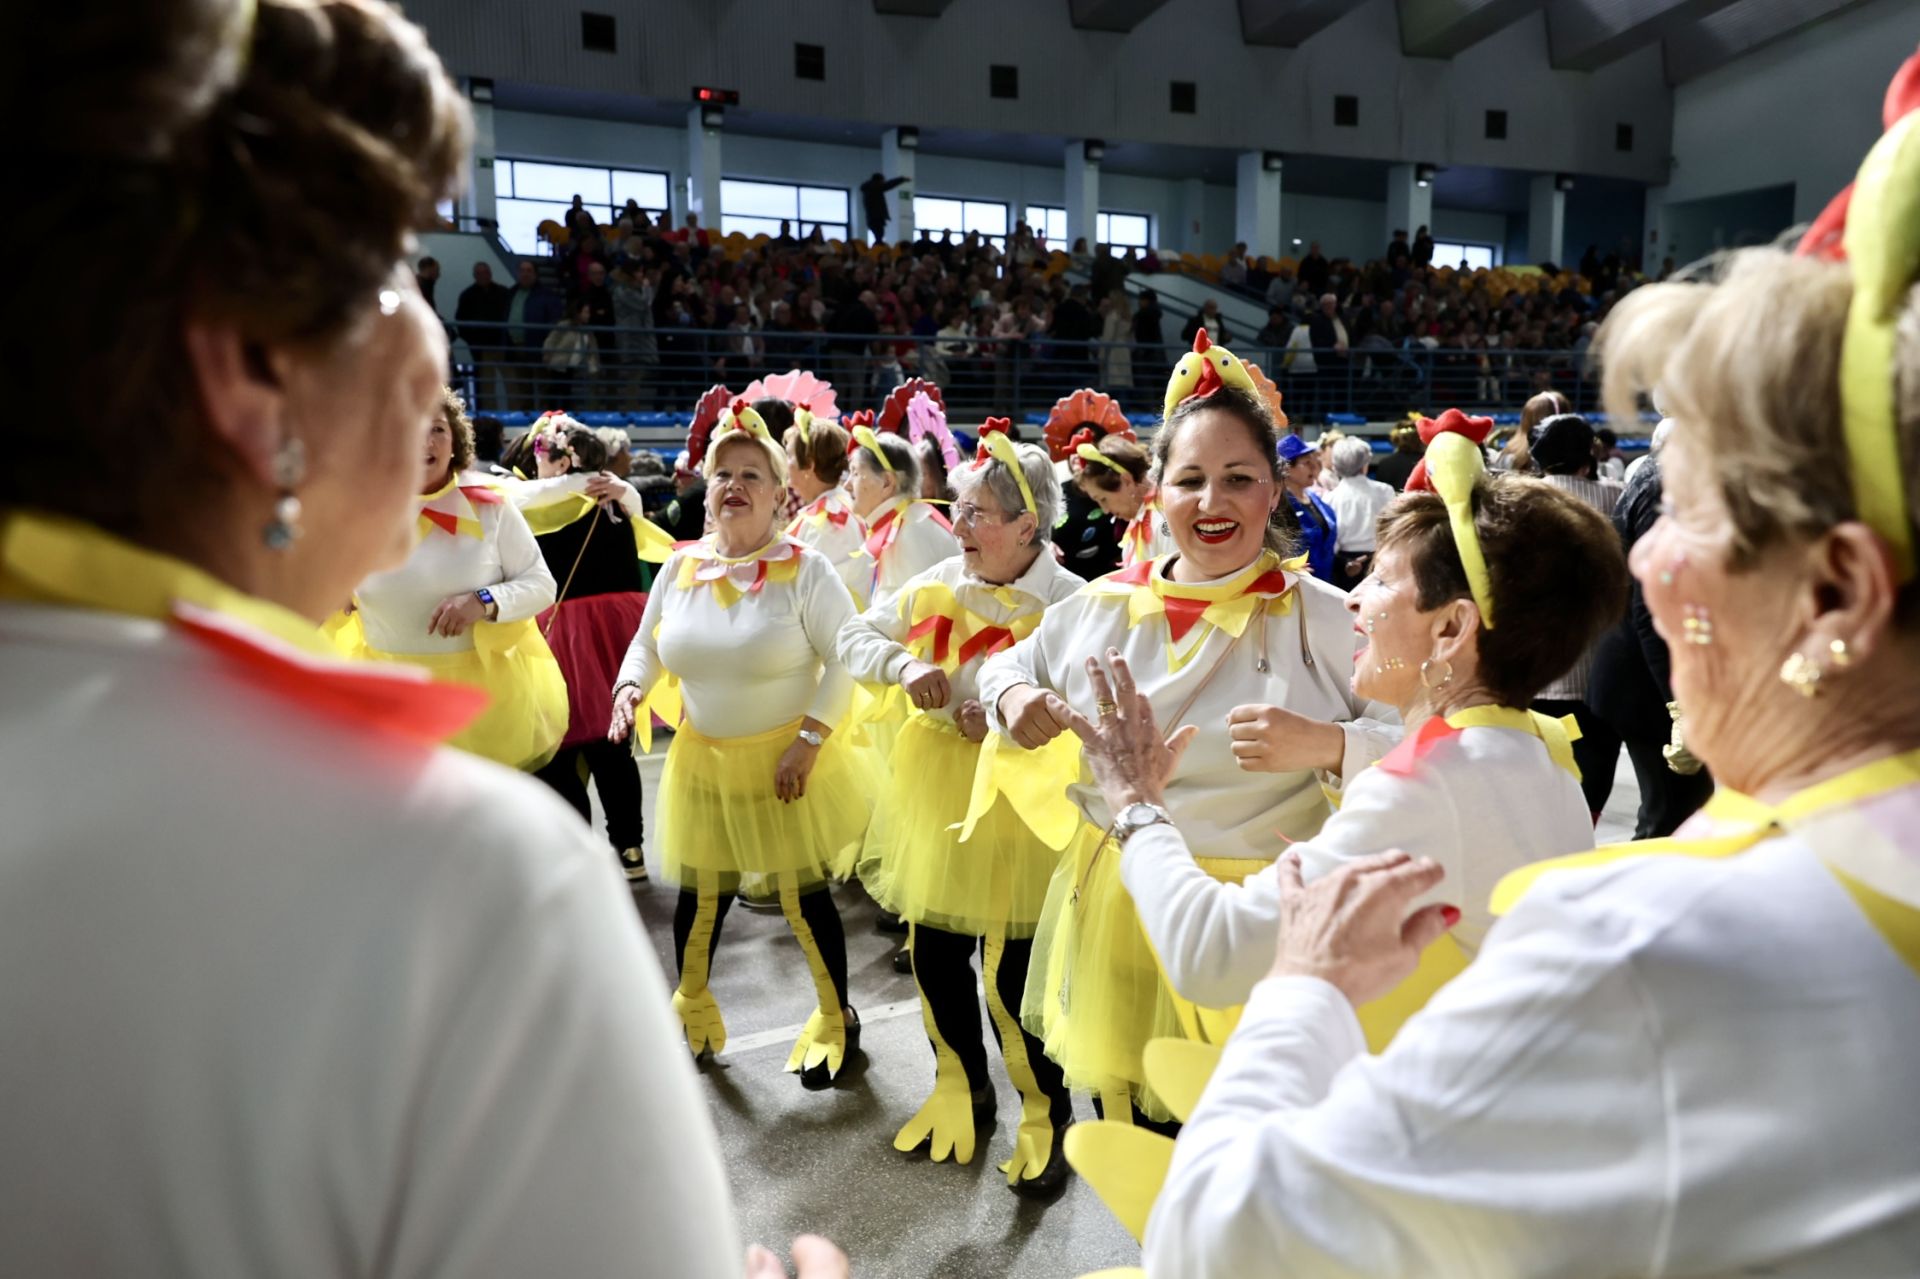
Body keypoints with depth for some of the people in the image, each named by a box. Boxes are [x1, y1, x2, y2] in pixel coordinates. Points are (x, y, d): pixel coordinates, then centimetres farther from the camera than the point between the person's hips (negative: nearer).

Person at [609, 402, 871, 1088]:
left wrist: (810, 740, -18)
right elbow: (647, 644, 12)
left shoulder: (804, 568, -13)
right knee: (699, 897, 15)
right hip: (704, 760, 4)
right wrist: (630, 689, -8)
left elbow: (846, 660, -12)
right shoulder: (680, 566, -1)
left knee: (805, 897, 8)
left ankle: (837, 1020, 33)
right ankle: (692, 1013, 43)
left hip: (785, 761, -4)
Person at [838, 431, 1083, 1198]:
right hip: (932, 798, 6)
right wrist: (902, 664, -10)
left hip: (1016, 810, -5)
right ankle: (960, 1090, 40)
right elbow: (854, 638, 10)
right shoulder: (936, 586, 2)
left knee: (1011, 971, 1)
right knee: (934, 956, 16)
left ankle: (1046, 1114, 26)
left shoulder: (1067, 604, -13)